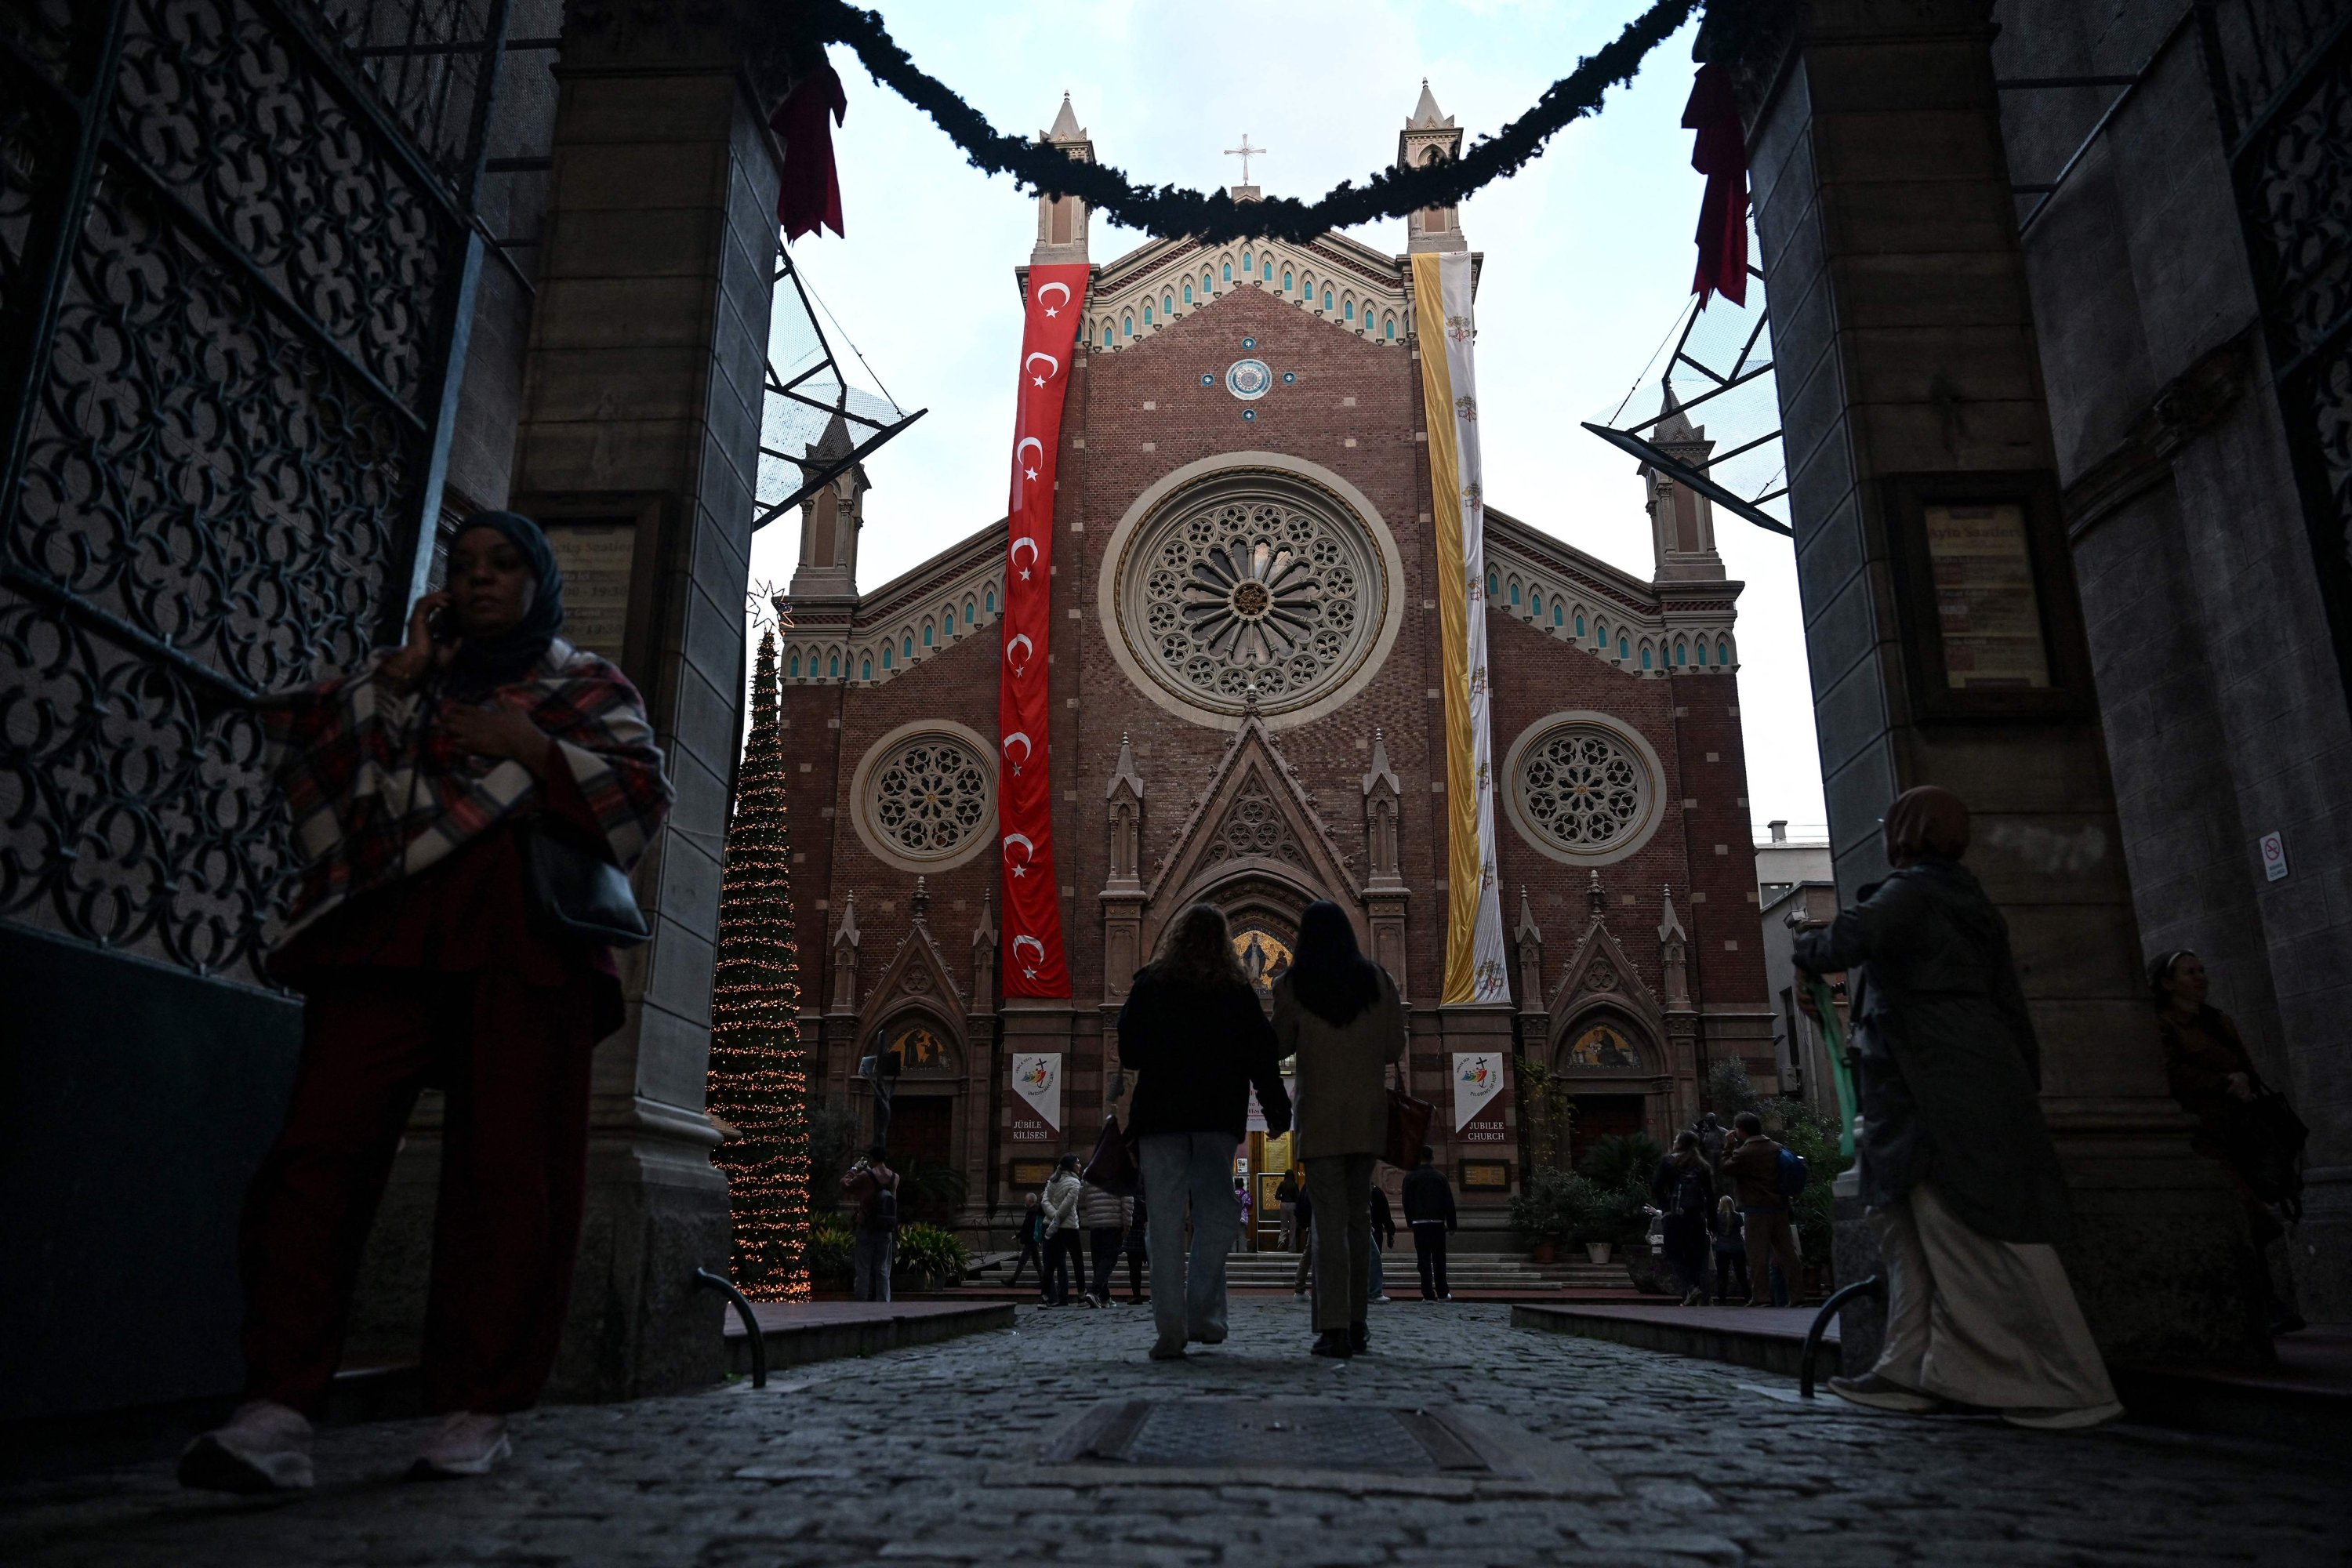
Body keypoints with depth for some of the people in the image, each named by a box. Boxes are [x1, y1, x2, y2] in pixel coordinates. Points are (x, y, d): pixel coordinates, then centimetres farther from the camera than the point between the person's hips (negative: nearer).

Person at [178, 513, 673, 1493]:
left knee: (507, 1166, -8)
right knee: (324, 1144, -13)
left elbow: (642, 797, 5)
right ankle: (277, 1411, -14)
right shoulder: (403, 675, 29)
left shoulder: (588, 686, 20)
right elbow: (309, 747, 14)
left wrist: (530, 746, -4)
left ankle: (476, 1411, -1)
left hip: (524, 943, -2)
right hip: (388, 929, 3)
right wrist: (397, 676, 7)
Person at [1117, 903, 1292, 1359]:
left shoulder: (1149, 984, 3)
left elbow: (1129, 1053, 6)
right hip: (1219, 1117, 0)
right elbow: (1262, 1059, 3)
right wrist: (1278, 1111, 10)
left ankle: (1171, 1328, -2)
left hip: (1159, 1114, 0)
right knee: (1215, 1215, 9)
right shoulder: (1238, 992, 3)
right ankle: (1201, 1315, 1)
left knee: (1166, 1221, 1)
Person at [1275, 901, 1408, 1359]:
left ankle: (1333, 1327, -11)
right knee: (1359, 1215, 13)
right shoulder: (1377, 980, 1)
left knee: (1330, 1218, -3)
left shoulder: (1292, 985, -5)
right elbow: (1394, 1049, 4)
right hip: (1369, 1112, 3)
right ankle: (1357, 1321, 17)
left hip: (1320, 1111, -2)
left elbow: (1279, 1046, 4)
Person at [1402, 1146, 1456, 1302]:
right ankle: (1442, 1293, 13)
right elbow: (1449, 1202, 2)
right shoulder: (1440, 1176, 1)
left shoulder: (1410, 1177, 0)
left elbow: (1407, 1202, 3)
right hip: (1437, 1222, 1)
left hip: (1419, 1223, -1)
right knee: (1439, 1259, 11)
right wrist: (1451, 1224, 7)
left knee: (1424, 1260, 0)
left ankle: (1428, 1295, -3)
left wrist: (1410, 1222, 12)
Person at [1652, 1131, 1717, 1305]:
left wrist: (1664, 1207, 7)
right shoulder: (1702, 1166, 10)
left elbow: (1657, 1188, -6)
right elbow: (1710, 1195, 7)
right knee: (1696, 1257, 9)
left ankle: (1691, 1288, -19)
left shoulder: (1668, 1162, 1)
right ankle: (1700, 1297, 2)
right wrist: (1712, 1220, 9)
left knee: (1673, 1256, 3)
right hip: (1697, 1217, 4)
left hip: (1675, 1216, -4)